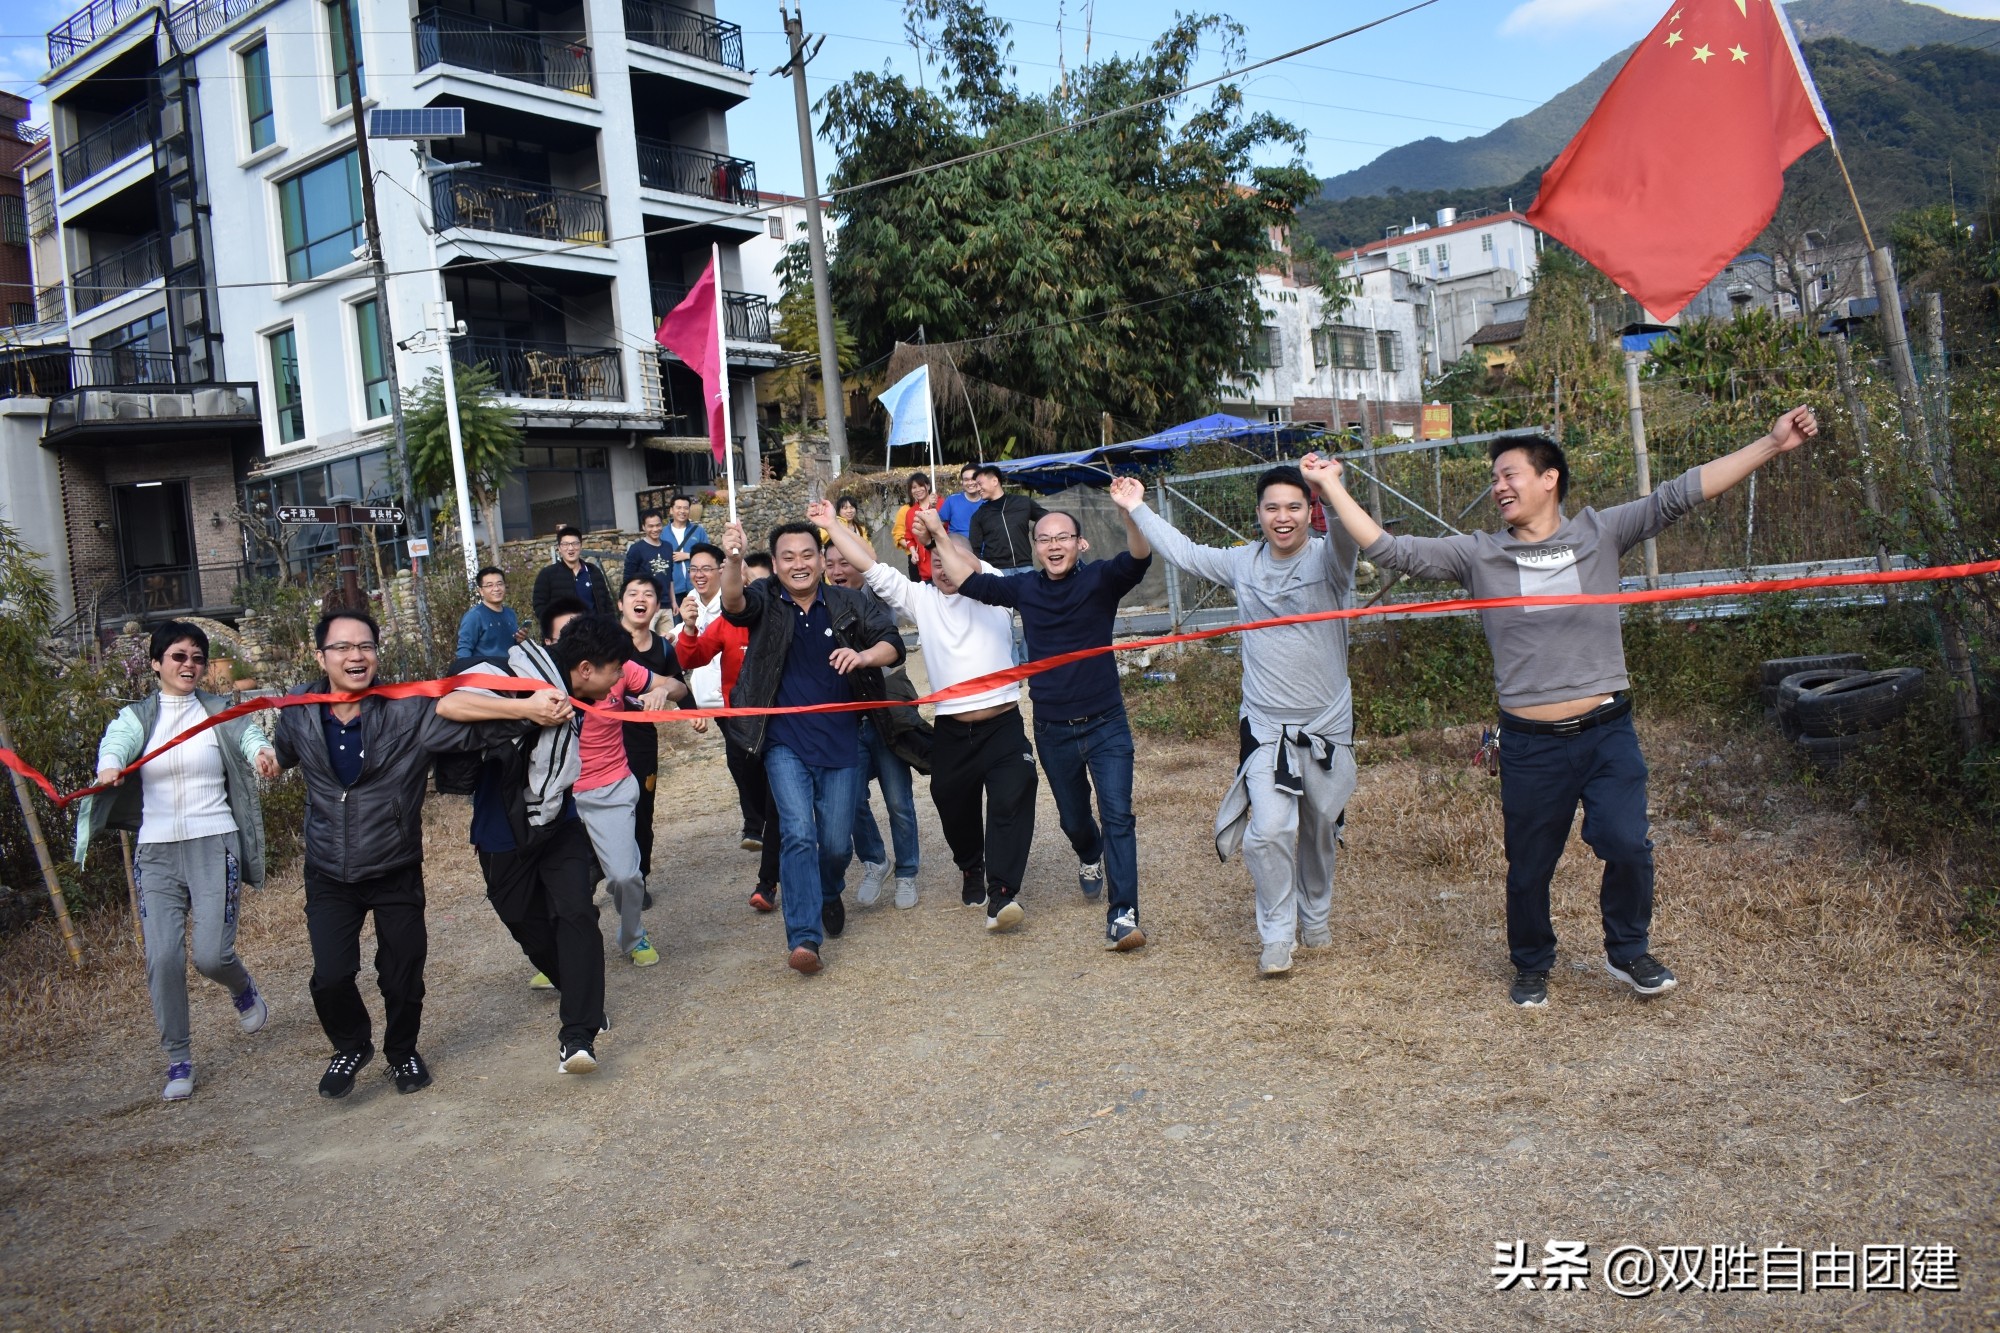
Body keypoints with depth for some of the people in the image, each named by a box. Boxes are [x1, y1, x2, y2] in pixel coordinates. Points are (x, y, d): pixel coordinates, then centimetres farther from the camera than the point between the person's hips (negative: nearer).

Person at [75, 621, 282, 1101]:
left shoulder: (219, 711, 5)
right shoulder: (137, 716, 7)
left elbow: (247, 732, -17)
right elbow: (115, 742, -15)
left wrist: (262, 751, -42)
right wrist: (109, 768, -41)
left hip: (214, 845, -1)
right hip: (156, 851, 2)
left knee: (211, 954, -8)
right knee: (163, 958, -5)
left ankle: (243, 987, 29)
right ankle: (179, 1061, 11)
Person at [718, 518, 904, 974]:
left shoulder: (848, 604, 0)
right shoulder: (765, 603, -3)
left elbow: (893, 643, -6)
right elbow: (734, 603, -25)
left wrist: (864, 655, -29)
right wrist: (732, 561, -46)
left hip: (841, 743, 2)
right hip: (785, 743, -1)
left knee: (837, 842, 8)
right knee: (797, 833, -14)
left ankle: (829, 895, 41)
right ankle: (804, 937, -11)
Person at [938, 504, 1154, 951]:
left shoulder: (1100, 579, -9)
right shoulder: (1024, 588, 1)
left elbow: (1138, 559, -28)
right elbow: (968, 580, 6)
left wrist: (1131, 513, -46)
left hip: (1106, 725, -3)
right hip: (1053, 730, 3)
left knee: (1117, 816, -14)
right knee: (1073, 818, 20)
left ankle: (1123, 915, -12)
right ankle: (1091, 859, 53)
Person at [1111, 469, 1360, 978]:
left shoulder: (1327, 560, -8)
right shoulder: (1243, 563, 3)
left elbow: (1348, 536, -32)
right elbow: (1183, 553, 16)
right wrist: (1137, 509, 17)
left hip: (1327, 726, -1)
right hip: (1265, 727, 1)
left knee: (1320, 831, 15)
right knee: (1269, 830, -13)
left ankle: (1315, 916, 39)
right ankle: (1277, 936, 3)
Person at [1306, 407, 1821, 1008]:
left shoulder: (1600, 533, 3)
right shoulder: (1478, 554, 2)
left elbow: (1680, 494, 0)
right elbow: (1390, 550, -1)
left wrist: (1771, 444, -5)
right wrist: (1331, 485, -4)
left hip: (1607, 732, 0)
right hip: (1530, 743, 0)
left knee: (1627, 846, -10)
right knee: (1529, 867, 10)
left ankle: (1628, 951, 18)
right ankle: (1532, 966, 35)